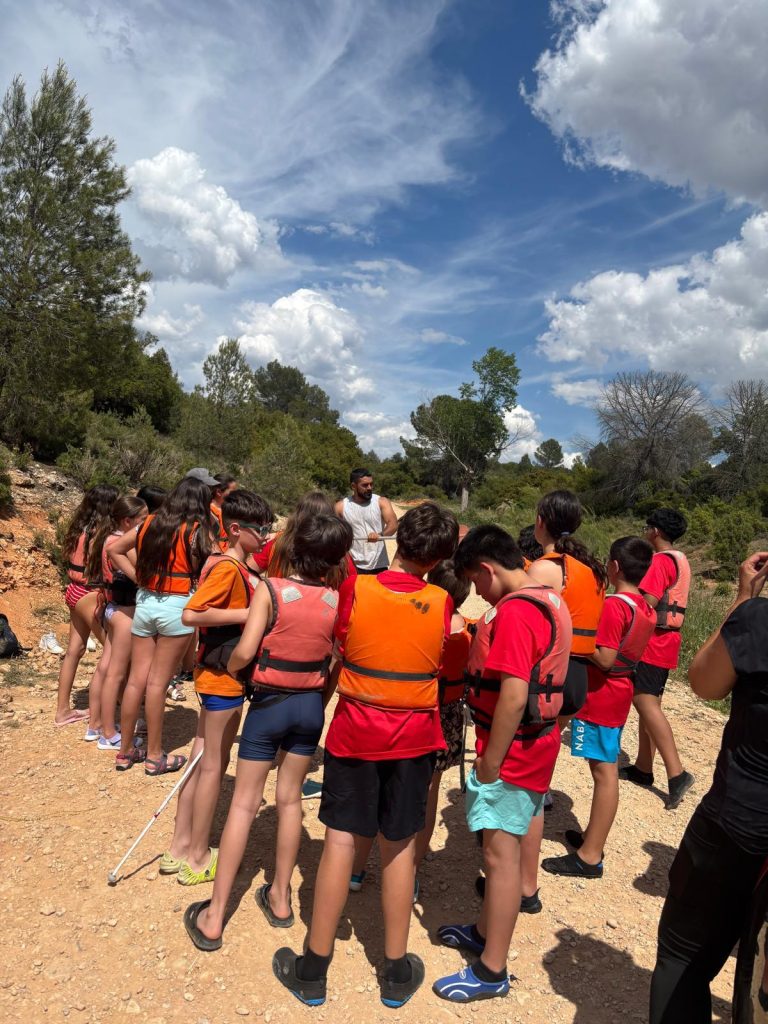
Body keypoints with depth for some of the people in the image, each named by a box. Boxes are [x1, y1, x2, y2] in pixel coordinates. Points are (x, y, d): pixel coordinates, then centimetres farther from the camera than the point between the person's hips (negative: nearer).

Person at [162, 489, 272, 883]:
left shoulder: (239, 567, 7)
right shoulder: (227, 568, -20)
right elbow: (190, 614, -28)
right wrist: (246, 614, -27)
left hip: (216, 675, 9)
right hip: (224, 677, -9)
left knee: (203, 759, 17)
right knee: (214, 765, 4)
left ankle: (180, 847, 29)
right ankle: (197, 858, 19)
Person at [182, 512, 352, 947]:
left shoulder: (270, 590, -16)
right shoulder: (336, 600, -7)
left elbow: (245, 651, -21)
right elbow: (337, 662, -3)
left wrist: (230, 667, 0)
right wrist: (319, 698, 13)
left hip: (269, 703, -3)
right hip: (311, 705, 3)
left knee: (245, 803, 6)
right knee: (290, 798, 18)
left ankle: (214, 916, 14)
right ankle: (280, 897, 32)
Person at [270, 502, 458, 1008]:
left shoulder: (355, 588, -14)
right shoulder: (442, 604, -10)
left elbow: (338, 651, -2)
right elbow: (439, 670, 3)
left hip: (355, 731, -1)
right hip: (414, 736, 1)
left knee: (342, 840, 9)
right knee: (400, 846, 13)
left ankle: (313, 971, 22)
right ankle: (397, 973, 27)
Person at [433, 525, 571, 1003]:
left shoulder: (515, 610, -22)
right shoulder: (551, 601, 8)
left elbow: (513, 696, -27)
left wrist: (489, 763, -18)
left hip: (513, 749, -10)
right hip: (538, 741, 10)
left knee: (501, 853, 2)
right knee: (502, 846, 21)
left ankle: (492, 971, 16)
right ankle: (486, 931, 38)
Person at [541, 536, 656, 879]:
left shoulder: (614, 605, -21)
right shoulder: (644, 607, 6)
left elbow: (604, 659, -24)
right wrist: (588, 638, 8)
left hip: (600, 697, -9)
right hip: (619, 694, 9)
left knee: (604, 772, -2)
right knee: (605, 769, 17)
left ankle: (590, 857, 8)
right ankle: (592, 838, 31)